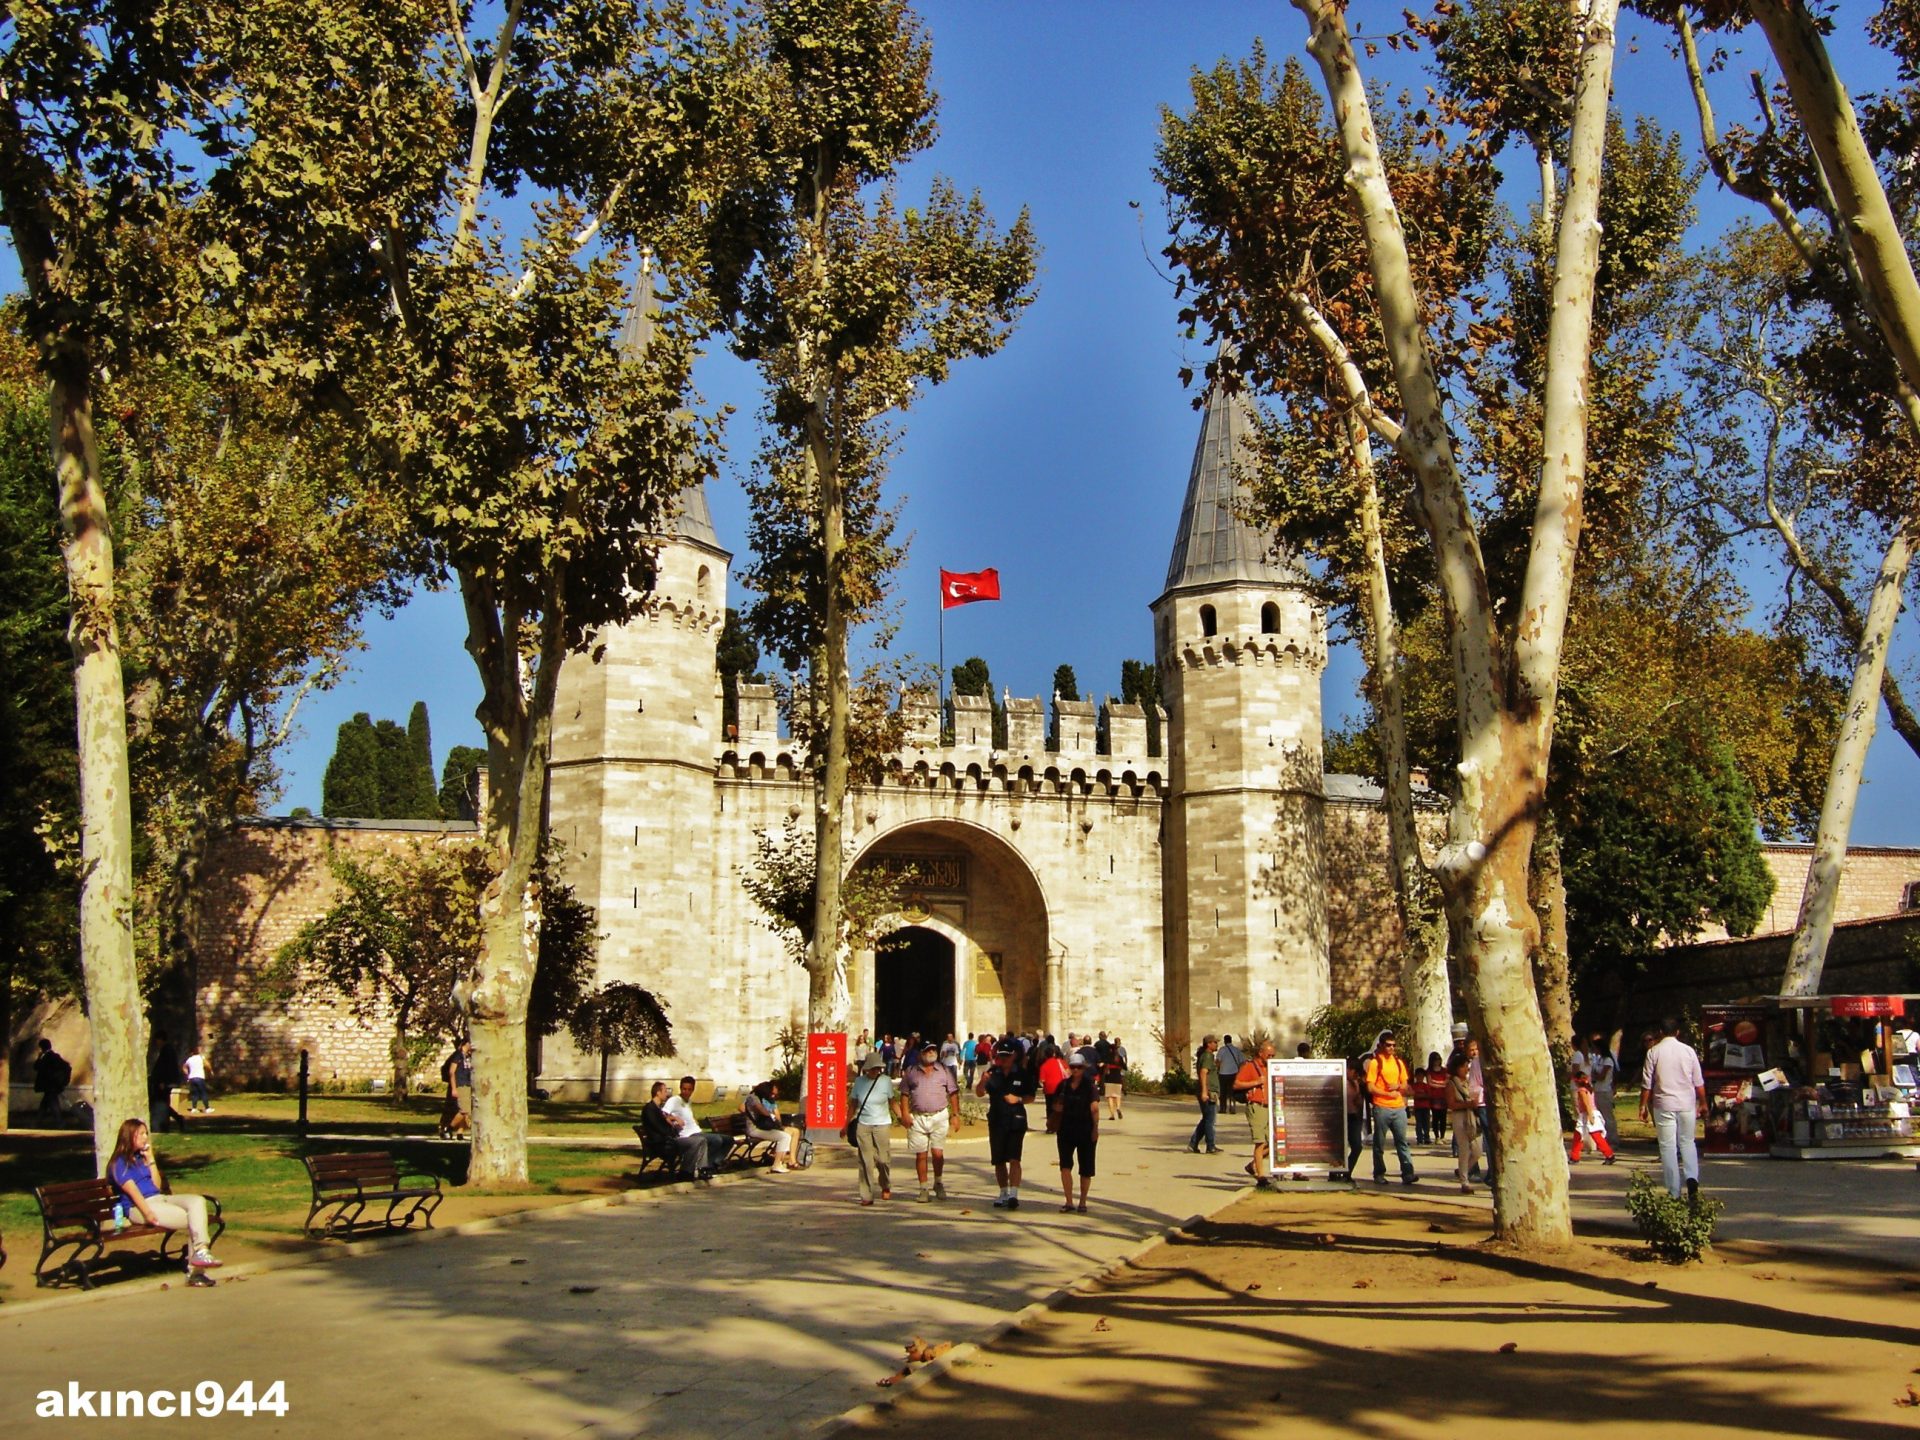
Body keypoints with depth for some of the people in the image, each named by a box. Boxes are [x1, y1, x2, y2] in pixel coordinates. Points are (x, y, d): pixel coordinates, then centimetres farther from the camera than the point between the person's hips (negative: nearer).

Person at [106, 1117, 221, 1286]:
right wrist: (148, 1214, -23)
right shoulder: (119, 1164, 2)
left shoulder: (141, 1158, 25)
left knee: (198, 1201, -22)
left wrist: (150, 1160, 14)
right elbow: (132, 1191, -12)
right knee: (191, 1219, -25)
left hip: (161, 1199, 7)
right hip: (138, 1208, -7)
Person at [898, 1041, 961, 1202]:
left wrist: (955, 1114, 1)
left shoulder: (944, 1071, 8)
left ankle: (938, 1184, 19)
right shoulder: (911, 1071, 8)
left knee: (938, 1153, -3)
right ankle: (924, 1189, 10)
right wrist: (905, 1113, -5)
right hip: (917, 1118, 0)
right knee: (921, 1155, 2)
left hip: (939, 1116, 0)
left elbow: (953, 1093, 8)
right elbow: (904, 1094, 7)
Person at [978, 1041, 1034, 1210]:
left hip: (1016, 1121, -3)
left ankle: (1013, 1194, -17)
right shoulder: (992, 1073, 3)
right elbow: (979, 1093, -2)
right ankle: (1003, 1194, 24)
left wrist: (1018, 1099, -13)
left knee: (1014, 1159, -13)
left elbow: (1030, 1096, 6)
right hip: (996, 1121, 3)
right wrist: (983, 1082, -23)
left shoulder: (1022, 1075, 0)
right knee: (999, 1161, 11)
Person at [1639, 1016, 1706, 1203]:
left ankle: (1674, 1193, 4)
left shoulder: (1653, 1052, -4)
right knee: (1687, 1143, 15)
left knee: (1668, 1147, 3)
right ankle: (1692, 1179, -9)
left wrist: (1643, 1105, 7)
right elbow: (1699, 1082, 6)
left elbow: (1647, 1084, -3)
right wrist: (1702, 1103, 19)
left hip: (1664, 1105, -2)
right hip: (1687, 1104, 2)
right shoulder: (1688, 1051, 1)